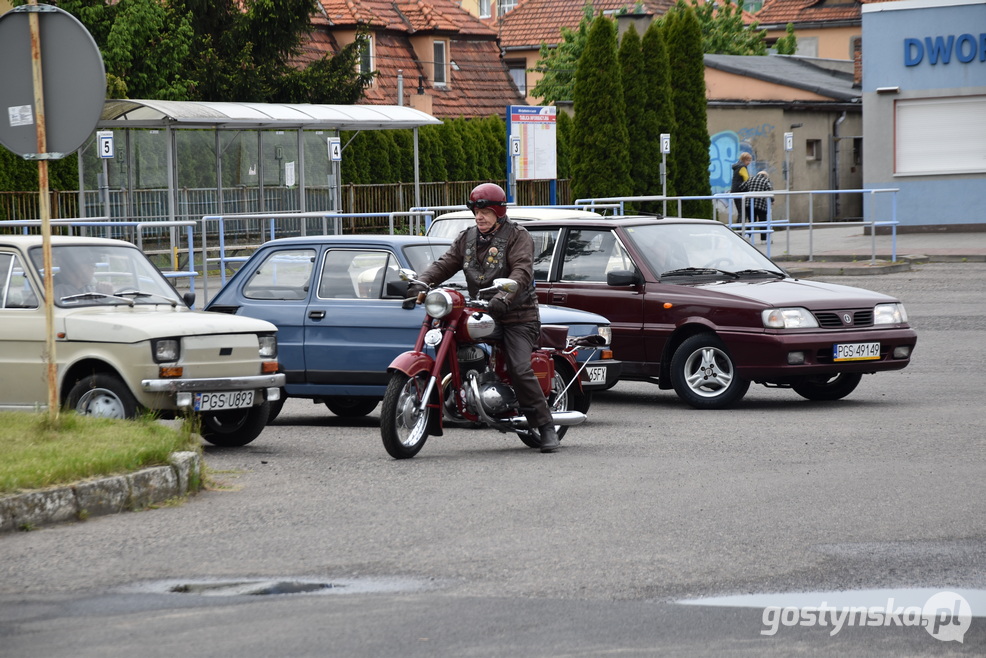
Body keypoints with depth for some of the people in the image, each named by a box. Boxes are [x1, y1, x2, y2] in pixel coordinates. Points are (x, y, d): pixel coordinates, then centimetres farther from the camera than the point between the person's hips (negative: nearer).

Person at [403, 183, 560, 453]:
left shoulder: (517, 236, -4)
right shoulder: (467, 238, 16)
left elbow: (522, 271, -18)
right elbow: (445, 264, 7)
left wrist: (503, 298, -35)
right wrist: (420, 282, -13)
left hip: (517, 317, -6)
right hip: (480, 315, 6)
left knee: (520, 370, -21)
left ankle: (546, 428, -15)